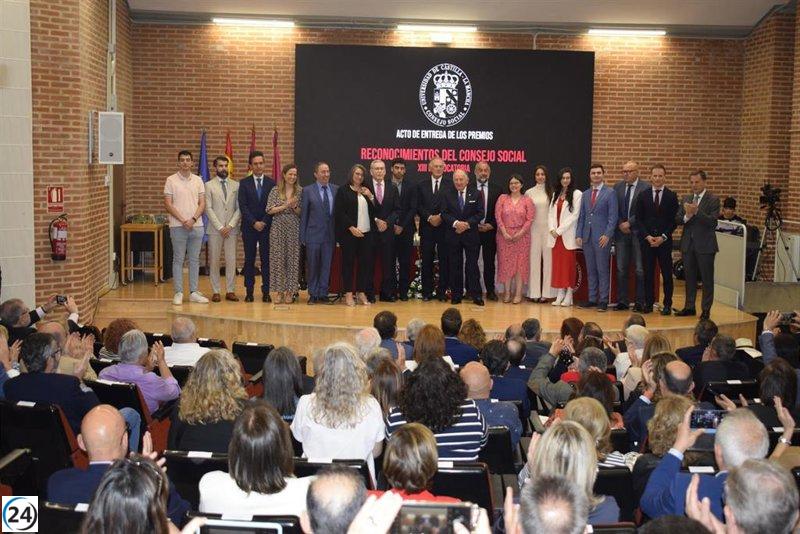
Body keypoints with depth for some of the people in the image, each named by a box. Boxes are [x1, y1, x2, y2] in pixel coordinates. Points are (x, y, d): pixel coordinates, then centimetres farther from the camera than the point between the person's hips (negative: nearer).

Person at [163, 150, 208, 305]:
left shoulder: (198, 180, 7)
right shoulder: (171, 180, -1)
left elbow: (202, 203, 4)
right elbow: (168, 204, -5)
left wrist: (193, 219, -11)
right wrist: (183, 220, -12)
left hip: (196, 226, 3)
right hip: (178, 226, -3)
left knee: (194, 260, 7)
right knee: (178, 260, 2)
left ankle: (194, 292, 14)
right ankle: (178, 293, 6)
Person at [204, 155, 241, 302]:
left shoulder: (236, 185, 9)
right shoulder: (209, 185, 2)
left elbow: (239, 208, 4)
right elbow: (208, 209, -4)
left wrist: (230, 226, -7)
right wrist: (220, 227, -10)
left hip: (231, 228, 2)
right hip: (215, 229, -2)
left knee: (231, 261, 1)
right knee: (214, 261, 2)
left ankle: (230, 291, 7)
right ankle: (216, 291, 7)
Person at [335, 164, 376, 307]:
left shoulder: (367, 191, 16)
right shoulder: (343, 191, 1)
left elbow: (376, 210, 12)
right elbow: (339, 213, -6)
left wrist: (371, 197, -3)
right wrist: (351, 228, -13)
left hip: (366, 233, 4)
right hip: (349, 233, -4)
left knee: (365, 262, 3)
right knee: (348, 262, 0)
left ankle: (361, 293, 11)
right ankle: (348, 294, 6)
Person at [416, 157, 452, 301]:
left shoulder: (451, 184, 3)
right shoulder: (421, 185, 10)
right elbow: (418, 206, 4)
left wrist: (441, 217, -12)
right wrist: (429, 217, -9)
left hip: (444, 227, -2)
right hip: (427, 228, 2)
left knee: (444, 260, 1)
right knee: (427, 261, 4)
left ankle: (442, 291, 8)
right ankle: (427, 291, 11)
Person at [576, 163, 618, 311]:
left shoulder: (610, 193, -1)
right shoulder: (585, 194, 15)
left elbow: (613, 216, -6)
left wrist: (607, 235, -15)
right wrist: (578, 235, 5)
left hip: (602, 238, -5)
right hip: (587, 237, 5)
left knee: (602, 270, -2)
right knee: (590, 270, 8)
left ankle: (603, 300, 2)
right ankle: (592, 299, 14)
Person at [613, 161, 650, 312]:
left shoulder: (646, 187, -6)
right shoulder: (617, 186, 9)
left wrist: (629, 223, -12)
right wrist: (620, 224, -4)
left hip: (638, 232, -4)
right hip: (621, 232, 4)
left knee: (640, 269, 0)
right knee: (621, 269, 7)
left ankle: (640, 302, 6)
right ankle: (622, 301, 13)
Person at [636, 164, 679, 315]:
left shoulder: (671, 196, 2)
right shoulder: (643, 195, 6)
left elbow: (674, 220, 0)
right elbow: (639, 219, 4)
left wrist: (663, 237, -10)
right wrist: (647, 236, -7)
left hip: (665, 240, -1)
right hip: (646, 239, 1)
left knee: (667, 274, 2)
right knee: (648, 273, 3)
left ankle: (667, 305, 8)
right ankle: (648, 303, 11)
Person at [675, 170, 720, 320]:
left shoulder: (713, 199, -6)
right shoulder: (685, 199, 10)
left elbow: (713, 222, -16)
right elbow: (677, 219, 5)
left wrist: (697, 212, -24)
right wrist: (686, 216, -15)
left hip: (705, 245, -5)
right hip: (688, 244, 5)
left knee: (707, 278, 2)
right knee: (690, 278, 13)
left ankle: (706, 309, 10)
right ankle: (689, 307, 22)